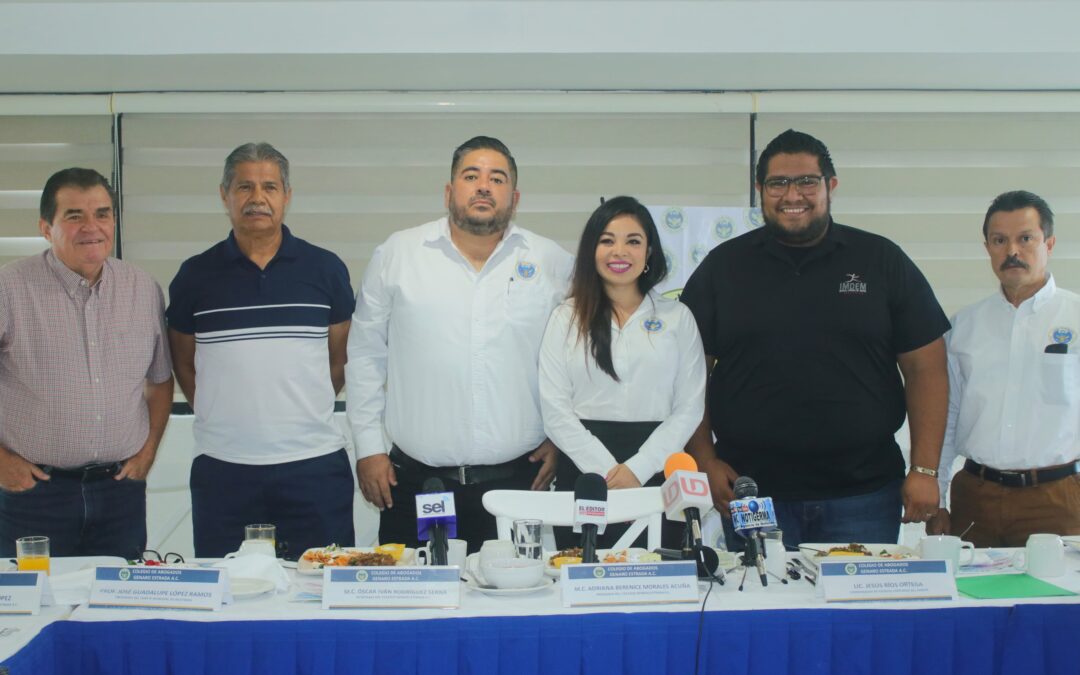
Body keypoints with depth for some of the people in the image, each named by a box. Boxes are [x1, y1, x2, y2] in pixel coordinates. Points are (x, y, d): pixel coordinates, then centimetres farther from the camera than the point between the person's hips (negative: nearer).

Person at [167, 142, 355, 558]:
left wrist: (304, 414, 6)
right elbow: (184, 365, 13)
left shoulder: (326, 269, 4)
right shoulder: (196, 275, 5)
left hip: (315, 464, 0)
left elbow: (341, 358, 11)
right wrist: (222, 415, 5)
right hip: (222, 469, 1)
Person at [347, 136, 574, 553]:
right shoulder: (396, 255, 4)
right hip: (415, 480, 0)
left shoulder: (551, 263, 5)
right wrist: (369, 447, 4)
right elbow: (365, 353, 7)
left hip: (516, 478, 1)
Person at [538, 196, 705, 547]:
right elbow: (555, 411, -1)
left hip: (656, 475, 0)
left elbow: (689, 408, 1)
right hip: (583, 473, 0)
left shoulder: (677, 317, 8)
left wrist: (637, 469, -11)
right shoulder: (566, 318, 6)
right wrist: (607, 470, -12)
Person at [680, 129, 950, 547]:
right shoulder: (722, 267, 6)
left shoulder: (882, 261, 5)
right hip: (750, 491, 0)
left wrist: (924, 470, -3)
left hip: (862, 495, 0)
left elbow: (925, 367, 3)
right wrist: (707, 460, -3)